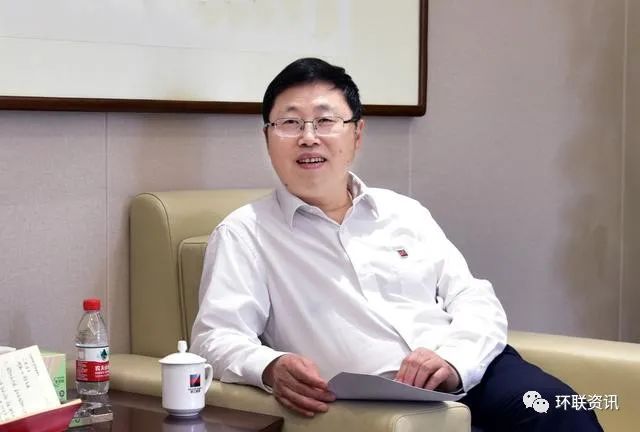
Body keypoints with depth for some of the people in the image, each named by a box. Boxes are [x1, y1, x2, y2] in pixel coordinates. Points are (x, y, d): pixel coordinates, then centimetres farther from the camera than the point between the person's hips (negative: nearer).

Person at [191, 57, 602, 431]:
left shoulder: (405, 213, 20)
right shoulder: (243, 234, 9)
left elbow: (476, 301, 13)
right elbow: (217, 336, -1)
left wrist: (454, 360, -11)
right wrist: (270, 367, -25)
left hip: (473, 374, 5)